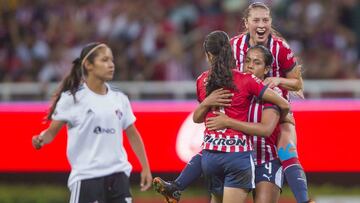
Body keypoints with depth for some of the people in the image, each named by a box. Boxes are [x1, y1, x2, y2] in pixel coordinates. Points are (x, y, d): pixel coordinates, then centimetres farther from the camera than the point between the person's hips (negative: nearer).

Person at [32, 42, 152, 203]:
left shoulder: (119, 98, 9)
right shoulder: (71, 98, -5)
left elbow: (132, 134, 17)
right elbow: (52, 131, -3)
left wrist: (145, 167, 13)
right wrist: (41, 140, -26)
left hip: (119, 174, 5)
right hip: (86, 176, -5)